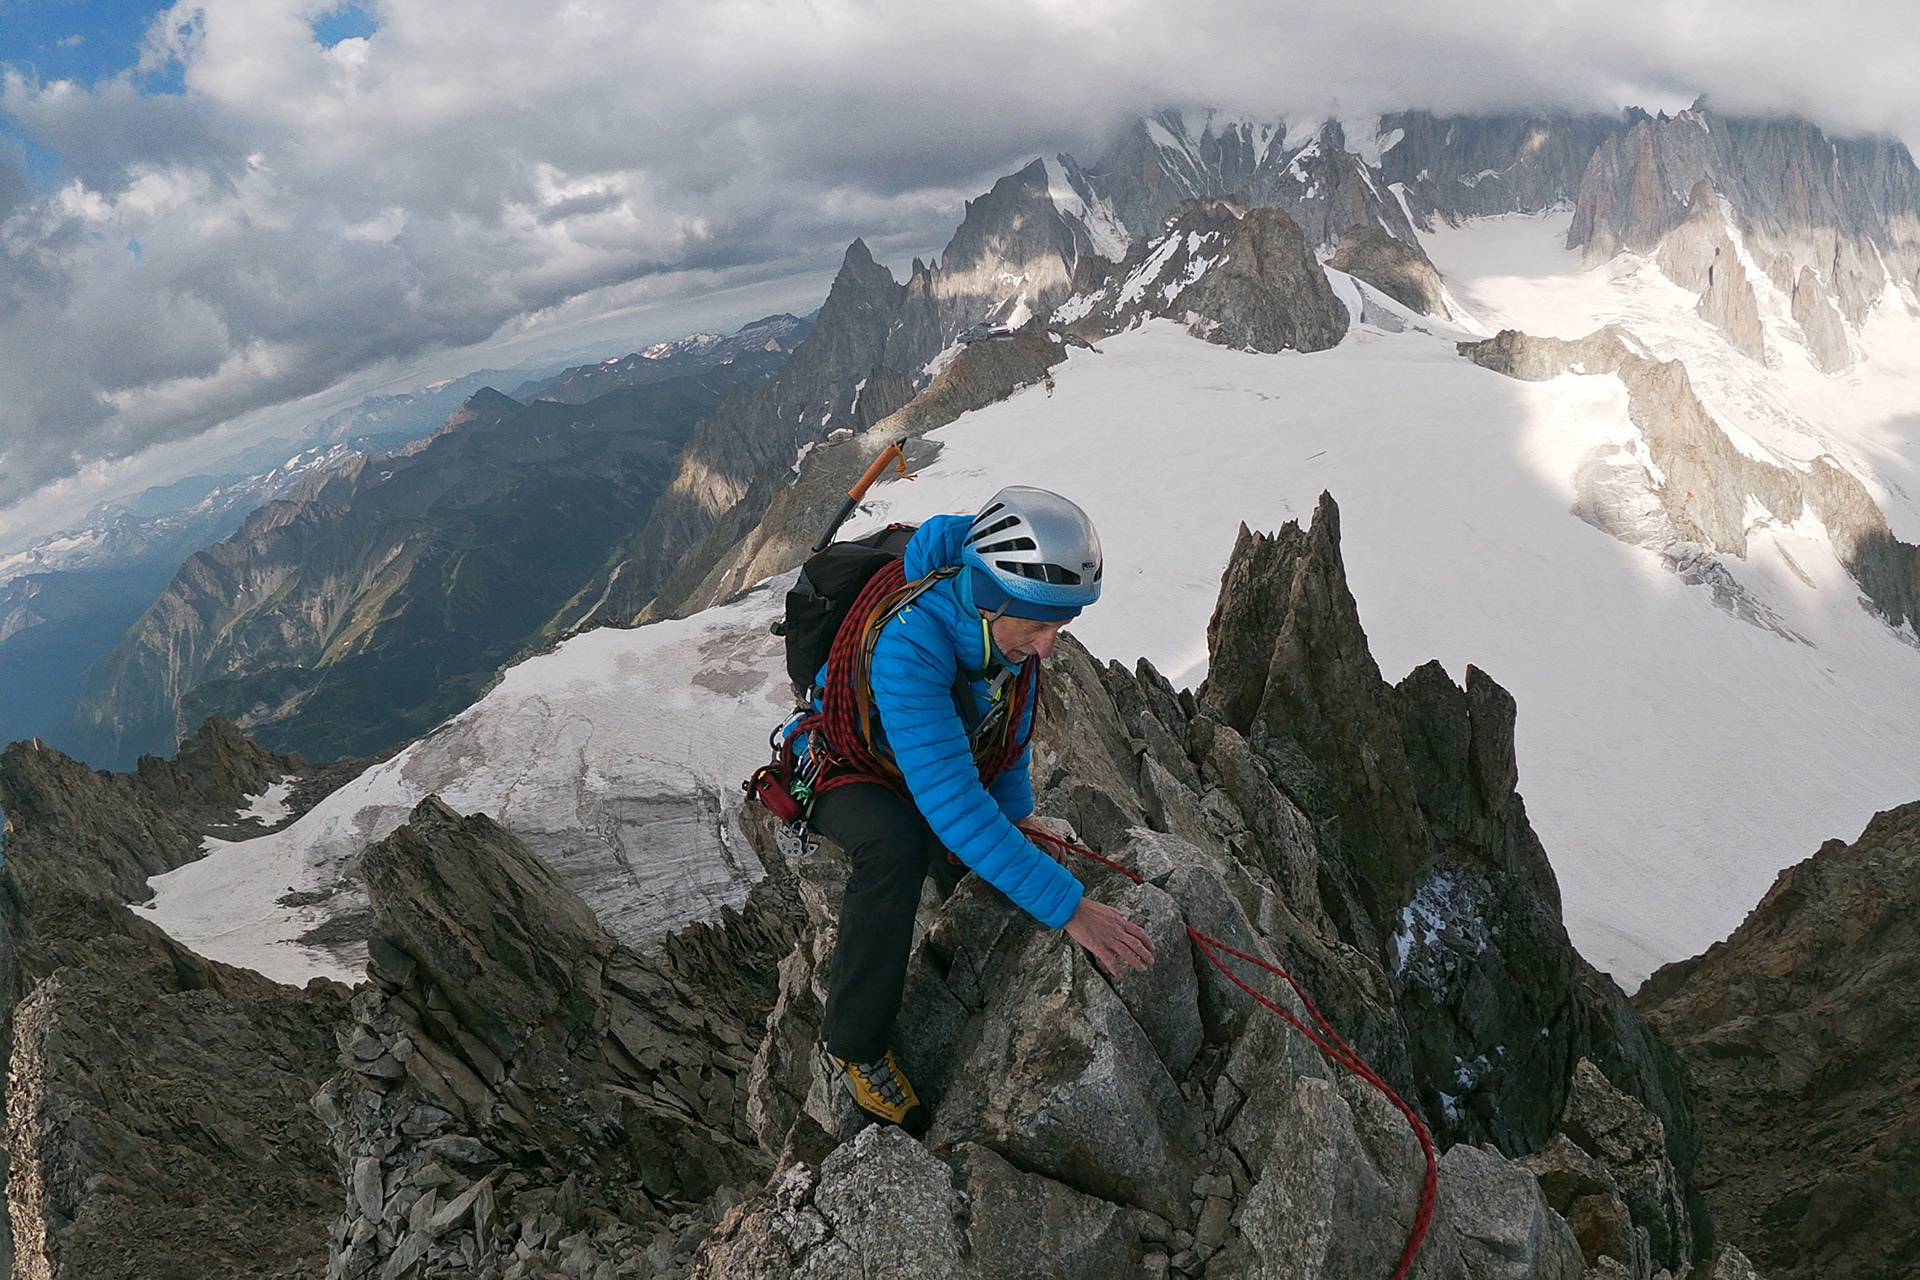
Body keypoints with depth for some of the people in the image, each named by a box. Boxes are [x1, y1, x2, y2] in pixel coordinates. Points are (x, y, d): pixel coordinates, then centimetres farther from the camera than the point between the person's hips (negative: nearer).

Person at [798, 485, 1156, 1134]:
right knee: (899, 842, -36)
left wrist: (1015, 811, -4)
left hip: (939, 761, 7)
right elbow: (950, 801, -46)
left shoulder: (1008, 619, -19)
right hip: (845, 768, -7)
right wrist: (1067, 905, -47)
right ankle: (857, 1044, -19)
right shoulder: (907, 641, -42)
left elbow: (1011, 711, 4)